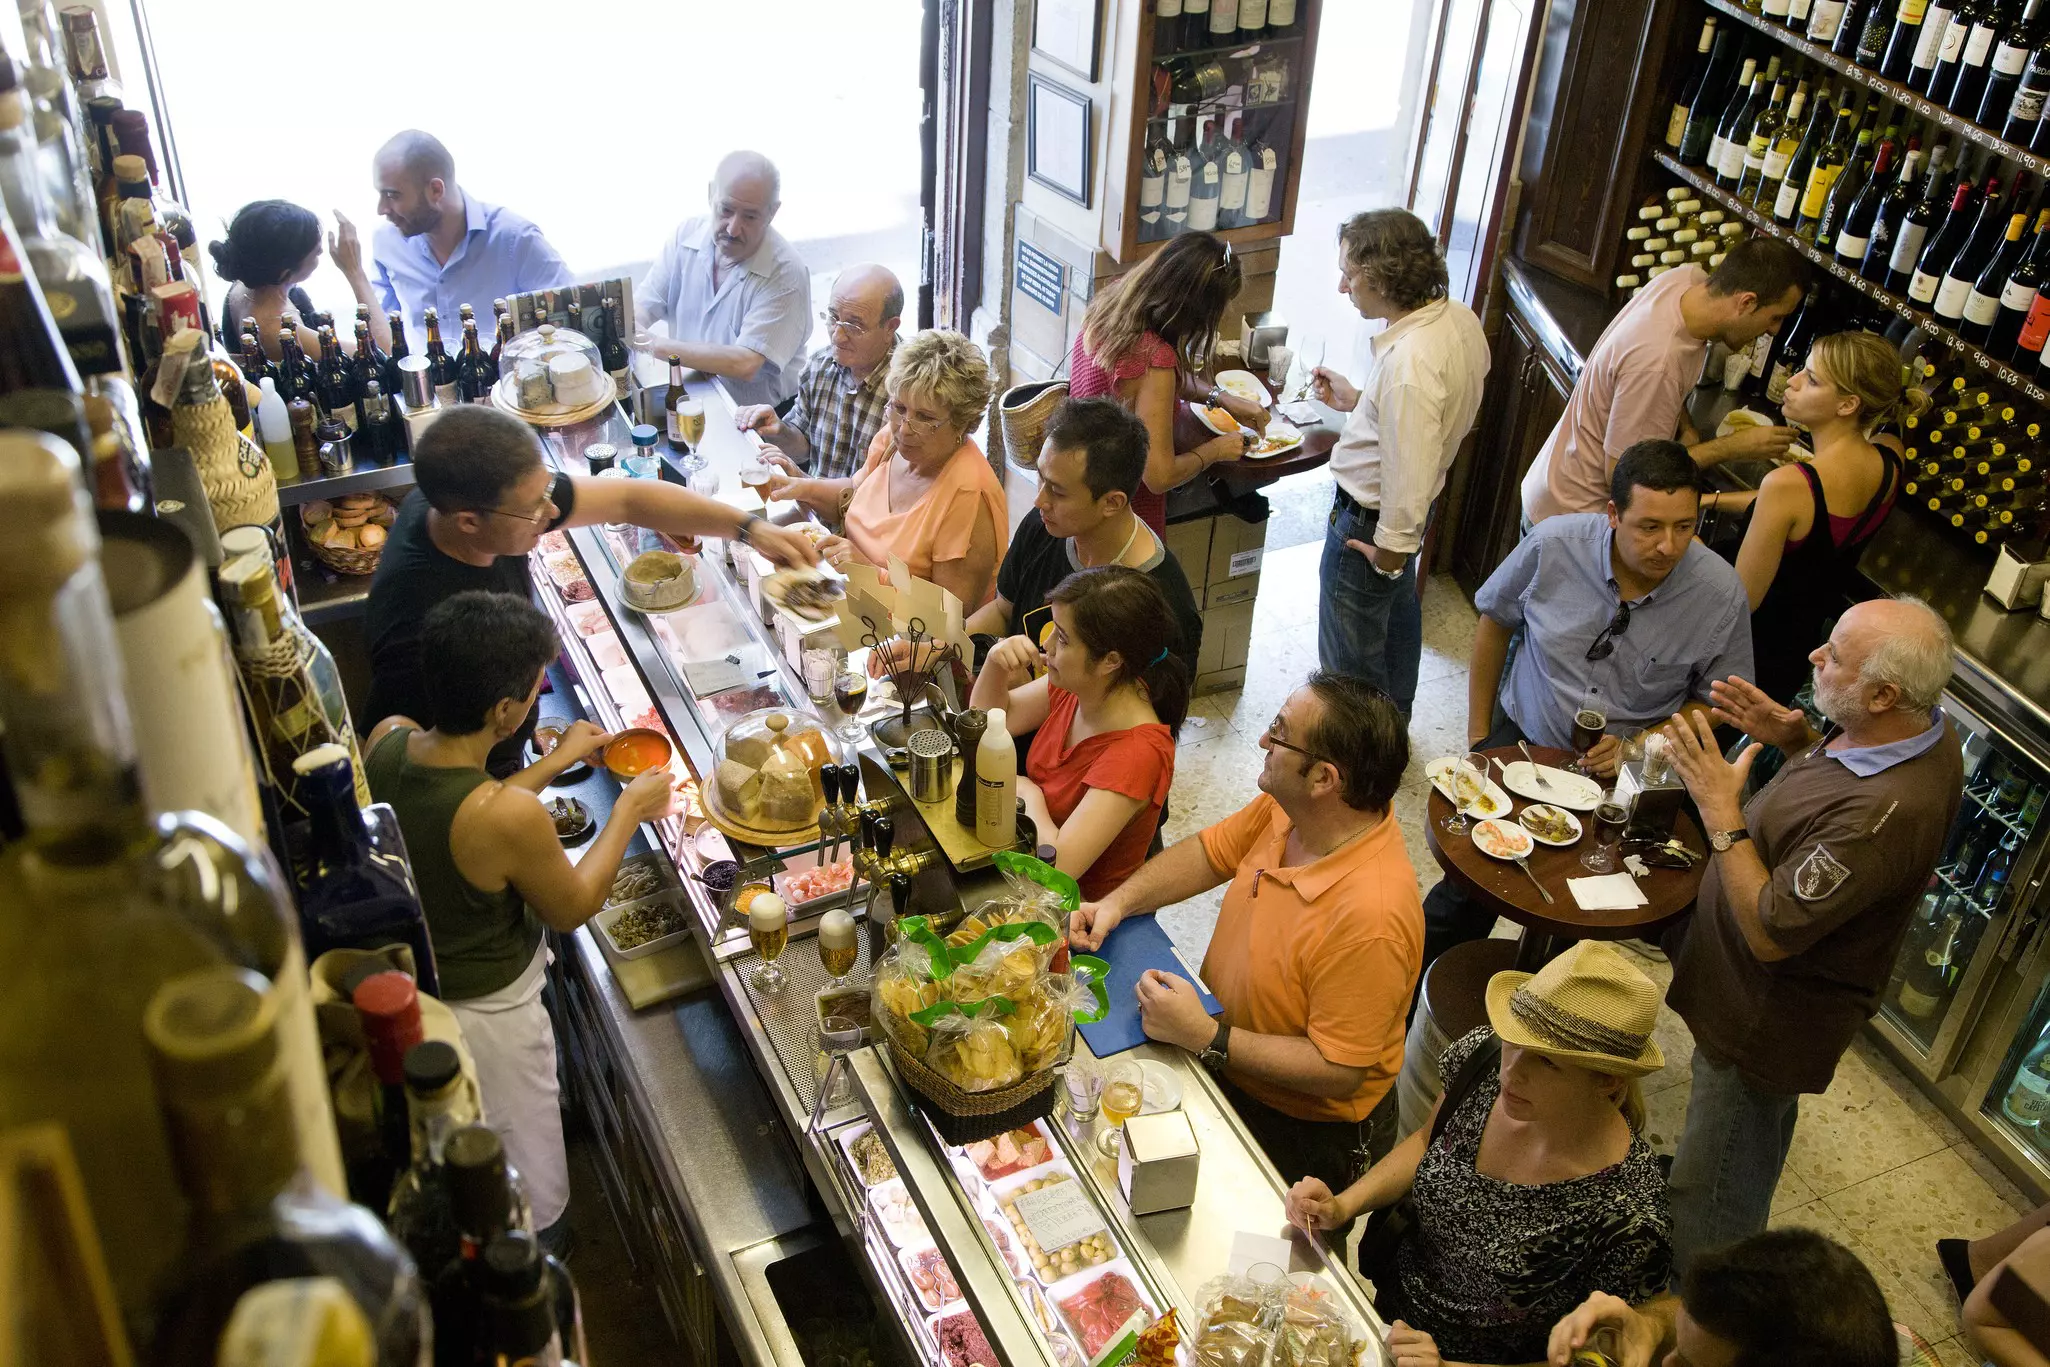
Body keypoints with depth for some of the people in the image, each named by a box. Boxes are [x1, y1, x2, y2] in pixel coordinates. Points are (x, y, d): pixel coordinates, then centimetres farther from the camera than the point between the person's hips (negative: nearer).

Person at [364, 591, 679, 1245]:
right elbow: (571, 908, -17)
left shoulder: (385, 740, -19)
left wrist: (557, 762, 6)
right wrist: (630, 810, -6)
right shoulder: (510, 817, -39)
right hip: (485, 1017, -7)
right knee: (523, 1199, 23)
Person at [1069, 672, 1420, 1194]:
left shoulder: (1370, 919, -35)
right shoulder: (1283, 809, -11)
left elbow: (1339, 1071, -29)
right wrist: (1118, 902, -8)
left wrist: (1205, 1037, -29)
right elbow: (1208, 853, 7)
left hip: (1302, 1131, -8)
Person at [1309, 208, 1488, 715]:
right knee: (1399, 619, 31)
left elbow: (1409, 473, -32)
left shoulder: (1409, 362, -37)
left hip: (1368, 524, -10)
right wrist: (1358, 401, 7)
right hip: (1405, 516, 10)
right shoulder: (1460, 318, -7)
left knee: (1351, 659, 11)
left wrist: (1389, 553, -19)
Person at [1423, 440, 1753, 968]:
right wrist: (1478, 734, 7)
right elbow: (1493, 622, 3)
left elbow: (1712, 702, -1)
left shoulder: (1722, 595, -15)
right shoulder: (1553, 545, -15)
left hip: (1626, 768, 0)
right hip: (1524, 736, 0)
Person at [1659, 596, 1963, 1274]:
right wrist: (1796, 737, -7)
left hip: (1767, 1021, -10)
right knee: (1756, 1147, 34)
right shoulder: (1922, 731, -11)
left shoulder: (1884, 813, -41)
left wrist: (1721, 811, -29)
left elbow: (1769, 933, -32)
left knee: (1711, 1196, 12)